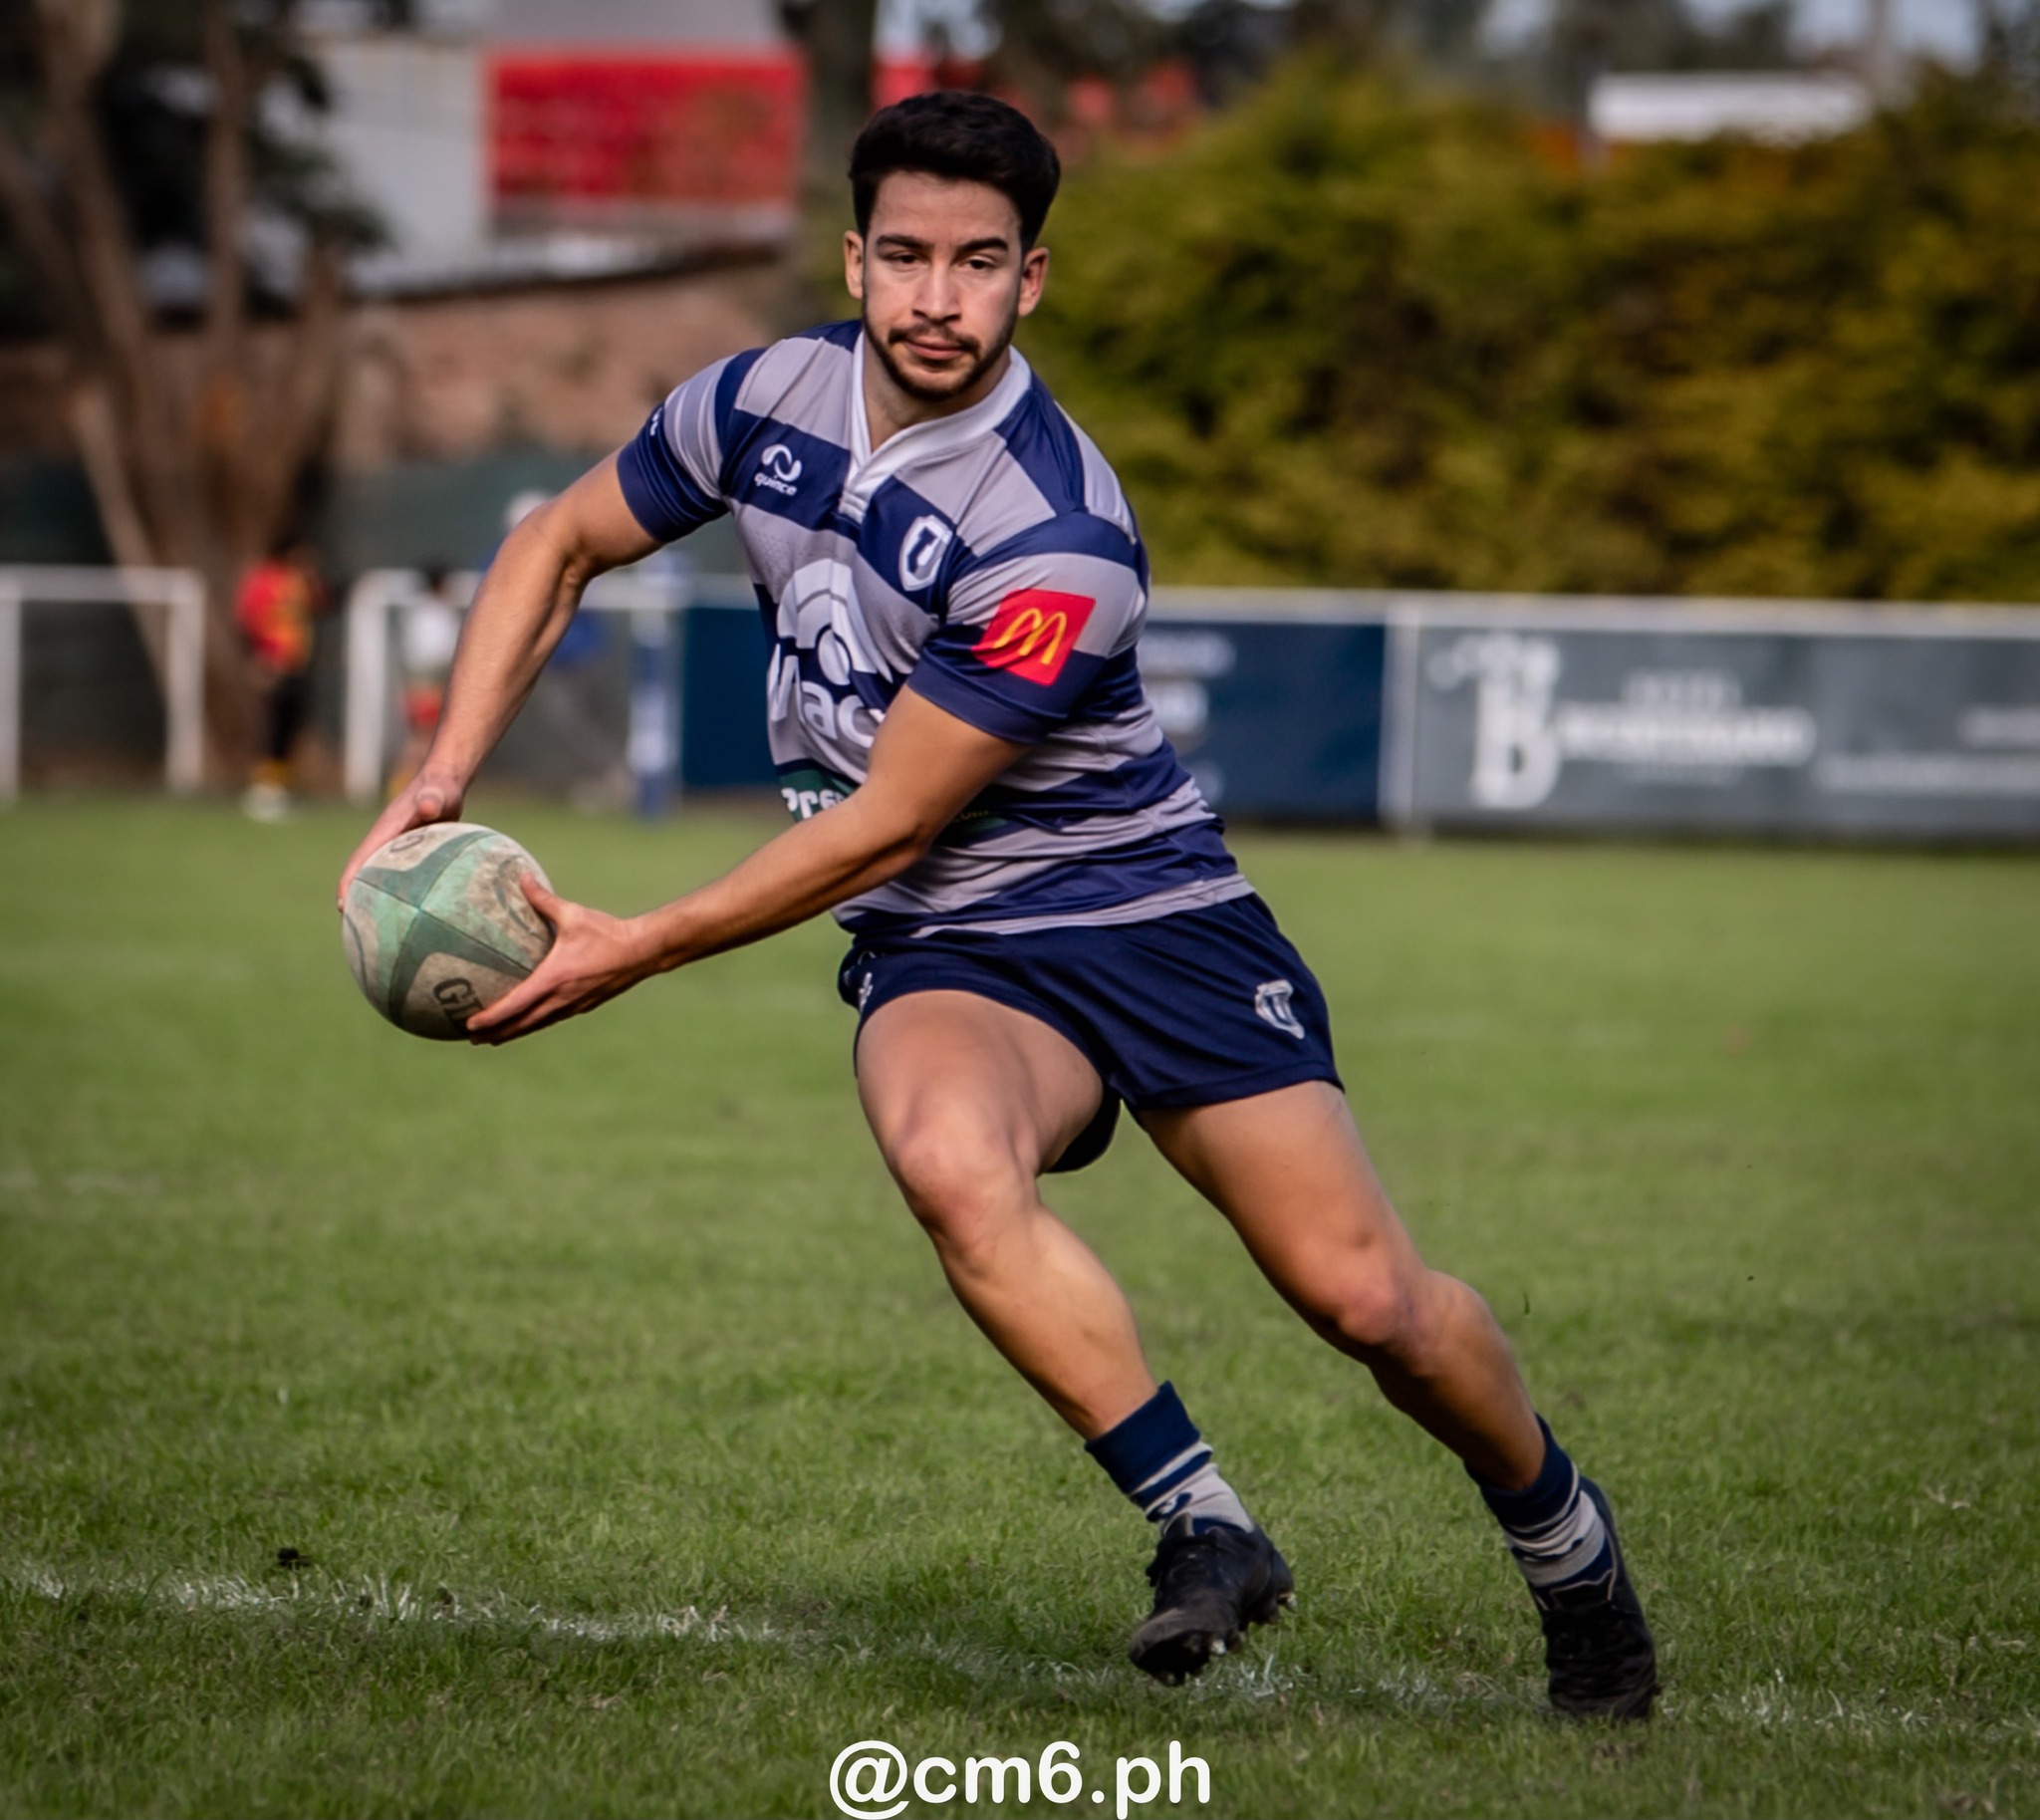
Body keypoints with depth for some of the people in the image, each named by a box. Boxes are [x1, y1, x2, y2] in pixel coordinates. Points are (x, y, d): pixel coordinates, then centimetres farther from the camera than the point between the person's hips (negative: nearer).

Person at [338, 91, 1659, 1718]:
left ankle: (1560, 1531, 25)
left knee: (1364, 1297, -7)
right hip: (945, 954, 4)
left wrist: (637, 952, -18)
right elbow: (562, 547, 11)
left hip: (1147, 913, -3)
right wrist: (442, 782, -2)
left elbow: (887, 825, -21)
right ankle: (1203, 1525, -21)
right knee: (952, 1161, -33)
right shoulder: (764, 401, -6)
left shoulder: (1059, 543, -25)